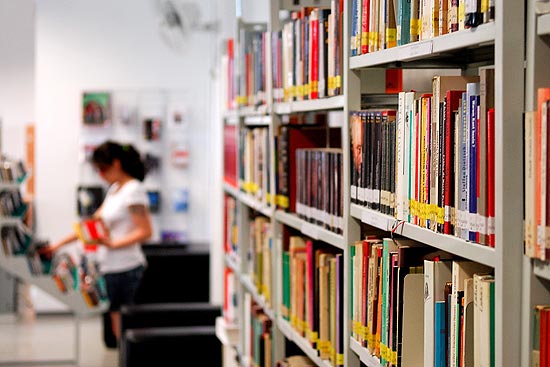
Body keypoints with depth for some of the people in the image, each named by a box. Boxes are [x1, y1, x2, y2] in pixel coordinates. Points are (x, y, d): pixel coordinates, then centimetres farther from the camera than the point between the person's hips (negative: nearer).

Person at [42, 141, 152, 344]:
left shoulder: (133, 190, -10)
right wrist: (60, 244, 17)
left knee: (123, 329, -7)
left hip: (125, 268, -8)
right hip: (110, 266, 8)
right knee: (118, 329, 7)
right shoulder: (114, 190, 16)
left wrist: (113, 244, -22)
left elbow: (145, 231, -16)